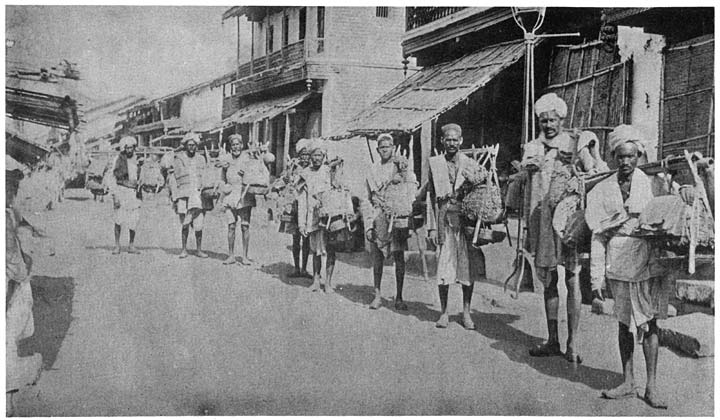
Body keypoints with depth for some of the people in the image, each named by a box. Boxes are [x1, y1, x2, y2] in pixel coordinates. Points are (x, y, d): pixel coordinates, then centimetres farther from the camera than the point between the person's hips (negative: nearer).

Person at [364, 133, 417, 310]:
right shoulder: (373, 171, 12)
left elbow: (411, 195, 2)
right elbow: (367, 199, 12)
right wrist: (368, 224, 4)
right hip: (378, 217, 2)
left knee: (399, 257, -1)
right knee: (377, 258, 2)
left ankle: (399, 297, 6)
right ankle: (377, 295, 12)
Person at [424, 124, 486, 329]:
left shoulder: (471, 165, 6)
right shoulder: (435, 163, 6)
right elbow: (431, 197, 5)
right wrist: (432, 226, 1)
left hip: (467, 219, 1)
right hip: (445, 218, 0)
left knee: (468, 265, 3)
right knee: (444, 267, -1)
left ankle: (466, 312, 16)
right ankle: (443, 312, 13)